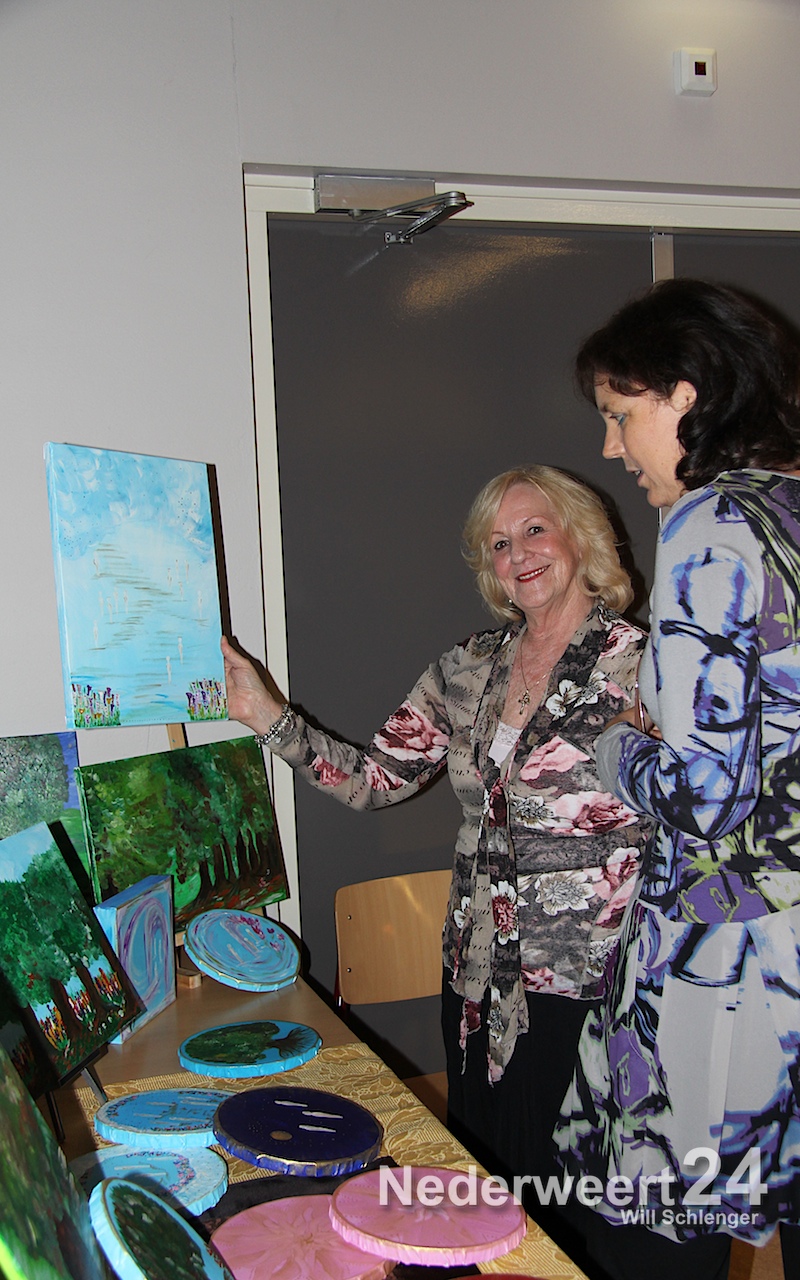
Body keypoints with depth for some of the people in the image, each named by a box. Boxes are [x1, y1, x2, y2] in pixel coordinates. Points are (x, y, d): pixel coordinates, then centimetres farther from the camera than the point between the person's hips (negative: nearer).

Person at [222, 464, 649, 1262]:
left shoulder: (638, 663, -9)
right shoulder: (469, 669, 7)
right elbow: (374, 779, 3)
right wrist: (266, 715, -6)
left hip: (584, 984, -5)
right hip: (479, 972, 5)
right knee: (481, 1174, 18)